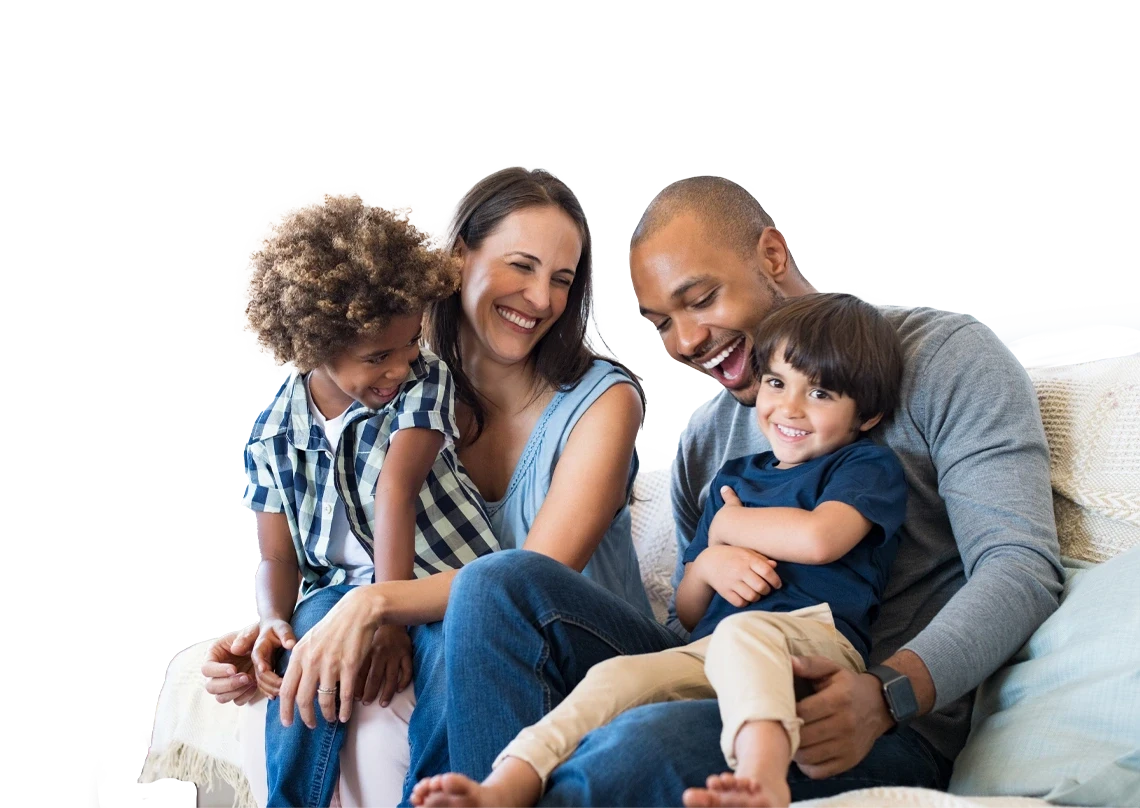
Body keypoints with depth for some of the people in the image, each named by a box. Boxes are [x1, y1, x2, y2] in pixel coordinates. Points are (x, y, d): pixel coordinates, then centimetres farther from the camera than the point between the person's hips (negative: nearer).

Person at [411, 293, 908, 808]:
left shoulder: (869, 466, 12)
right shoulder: (734, 478, 30)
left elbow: (818, 538, -11)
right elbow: (687, 614, 29)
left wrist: (726, 524, 9)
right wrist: (707, 565, 3)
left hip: (816, 637, -5)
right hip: (709, 652, 6)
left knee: (741, 631, -39)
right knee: (616, 677, -23)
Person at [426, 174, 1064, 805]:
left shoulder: (945, 356, 1)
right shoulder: (704, 441, 21)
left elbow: (1022, 565, -11)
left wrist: (885, 695, -28)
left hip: (892, 732, -6)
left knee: (654, 741, -38)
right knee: (502, 583, -11)